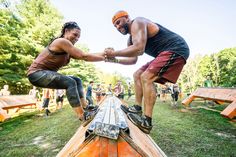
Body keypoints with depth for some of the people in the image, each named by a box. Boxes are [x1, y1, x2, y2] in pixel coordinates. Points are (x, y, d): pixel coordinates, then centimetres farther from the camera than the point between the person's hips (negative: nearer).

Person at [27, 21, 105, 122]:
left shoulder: (68, 51, 11)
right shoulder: (62, 41, -17)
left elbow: (83, 56, 0)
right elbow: (83, 56, -23)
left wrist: (104, 53, -9)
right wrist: (104, 58, -18)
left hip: (46, 74, 9)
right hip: (36, 73, -9)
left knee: (77, 80, 1)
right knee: (70, 82, -26)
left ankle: (84, 107, -3)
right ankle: (82, 115, -22)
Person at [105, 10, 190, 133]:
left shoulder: (137, 23, -12)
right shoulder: (131, 39, 17)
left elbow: (139, 49, -29)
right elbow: (133, 59, 15)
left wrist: (114, 53, -20)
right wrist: (115, 60, 4)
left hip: (176, 49, -10)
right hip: (165, 53, 10)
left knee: (146, 78, -22)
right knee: (138, 75, 8)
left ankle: (146, 122, -19)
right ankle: (137, 108, 8)